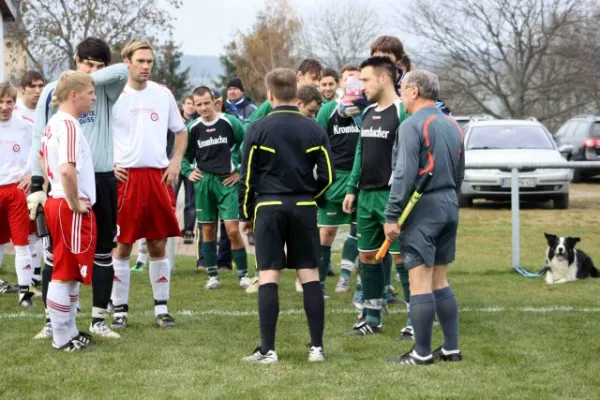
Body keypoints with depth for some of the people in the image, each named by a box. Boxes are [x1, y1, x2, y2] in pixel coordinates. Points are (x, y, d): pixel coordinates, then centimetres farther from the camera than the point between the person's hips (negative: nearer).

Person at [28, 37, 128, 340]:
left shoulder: (105, 91, 4)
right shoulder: (53, 91, -1)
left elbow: (122, 72, -17)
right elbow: (40, 138, -3)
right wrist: (37, 184, -9)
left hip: (102, 179, 3)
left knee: (103, 251, 7)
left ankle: (99, 320, 15)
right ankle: (52, 320, 10)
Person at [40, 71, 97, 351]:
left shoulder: (54, 123, 12)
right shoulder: (69, 125, -19)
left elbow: (44, 160, 26)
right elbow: (67, 169, -31)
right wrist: (74, 203, -20)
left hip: (58, 203, 10)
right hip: (71, 210, -10)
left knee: (68, 272, 16)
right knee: (66, 273, -3)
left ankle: (68, 332, 23)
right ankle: (62, 338, 3)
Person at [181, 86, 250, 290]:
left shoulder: (230, 122, -5)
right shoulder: (192, 128, 4)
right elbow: (183, 154, 19)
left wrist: (240, 171, 0)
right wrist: (188, 172, 4)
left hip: (227, 181, -3)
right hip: (203, 182, 3)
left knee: (233, 229, -9)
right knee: (208, 229, 6)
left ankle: (243, 275, 0)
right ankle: (213, 275, 14)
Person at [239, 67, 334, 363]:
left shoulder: (258, 129, -4)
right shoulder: (314, 130, 3)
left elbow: (247, 177, -1)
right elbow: (327, 176, 4)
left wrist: (245, 214, 10)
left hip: (269, 207, -2)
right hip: (304, 208, 2)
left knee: (268, 276, -2)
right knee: (309, 275, 6)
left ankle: (267, 349, -4)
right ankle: (317, 347, 6)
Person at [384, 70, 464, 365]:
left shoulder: (412, 126, -12)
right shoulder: (452, 126, 14)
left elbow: (404, 175, -18)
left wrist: (392, 216, -15)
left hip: (422, 208, -8)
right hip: (449, 207, 8)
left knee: (420, 282, -5)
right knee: (440, 282, 14)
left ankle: (422, 353, -4)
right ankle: (451, 348, 14)